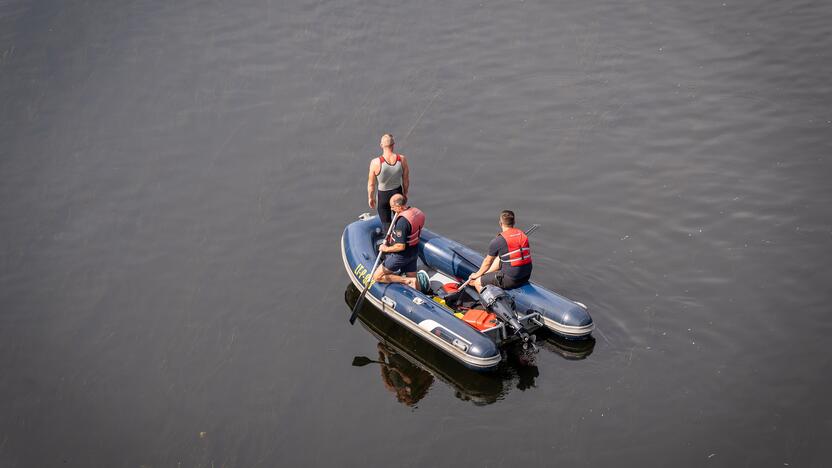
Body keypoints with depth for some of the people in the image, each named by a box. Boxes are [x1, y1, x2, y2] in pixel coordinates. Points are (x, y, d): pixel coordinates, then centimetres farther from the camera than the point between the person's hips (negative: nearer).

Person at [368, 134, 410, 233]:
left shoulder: (375, 162, -24)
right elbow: (406, 180, -4)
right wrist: (405, 193, 14)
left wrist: (370, 198, 5)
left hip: (383, 195, -2)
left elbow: (371, 184, -13)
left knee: (386, 223, 14)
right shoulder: (402, 159, -17)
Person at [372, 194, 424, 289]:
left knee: (376, 277, 0)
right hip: (414, 252, 9)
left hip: (401, 255, -9)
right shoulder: (417, 211, -2)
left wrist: (386, 249, -12)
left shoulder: (402, 221, -29)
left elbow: (401, 246, -28)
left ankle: (406, 280, -10)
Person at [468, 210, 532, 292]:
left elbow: (487, 262, 0)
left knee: (477, 282, 10)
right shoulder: (522, 234, 7)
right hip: (526, 276, 7)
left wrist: (477, 274, 21)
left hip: (510, 280, -7)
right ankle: (486, 275, 44)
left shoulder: (497, 241, -14)